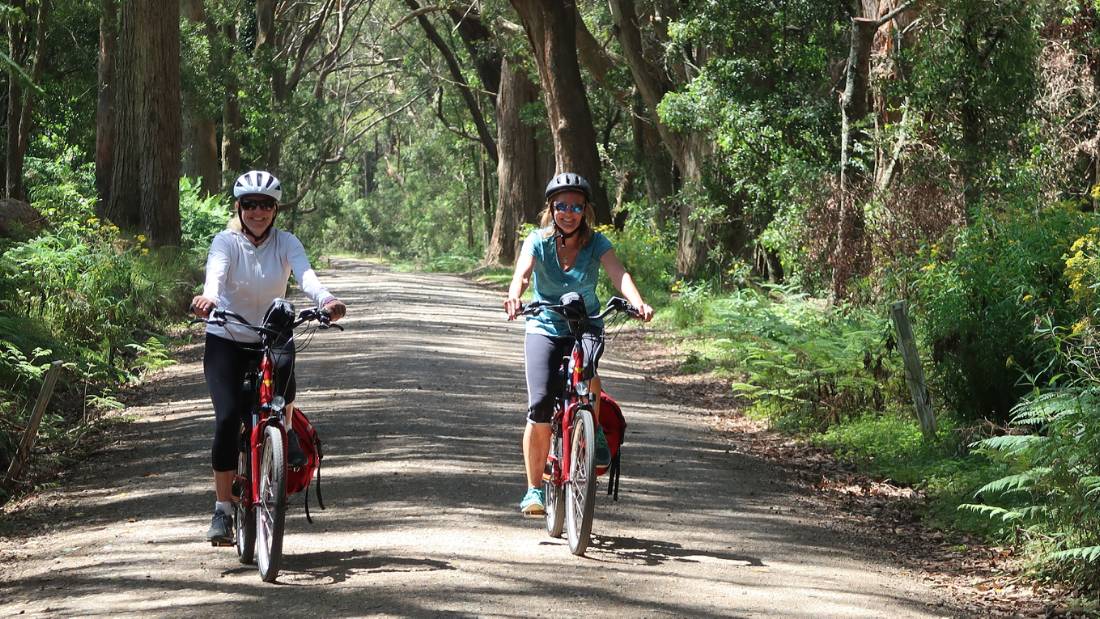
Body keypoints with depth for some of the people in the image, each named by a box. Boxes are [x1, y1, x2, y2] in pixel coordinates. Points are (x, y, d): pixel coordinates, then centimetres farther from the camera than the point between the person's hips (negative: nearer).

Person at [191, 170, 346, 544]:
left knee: (284, 359, -35)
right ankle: (223, 509, -10)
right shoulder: (226, 242, -8)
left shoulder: (286, 243, -4)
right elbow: (215, 274, -29)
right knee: (228, 416, -19)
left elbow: (305, 275, -23)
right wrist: (207, 298, -53)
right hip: (226, 340, -1)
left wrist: (326, 300, -45)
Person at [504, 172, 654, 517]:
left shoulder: (596, 243, -5)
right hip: (544, 328, 0)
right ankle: (534, 490, -3)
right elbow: (522, 272, -25)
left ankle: (596, 434, -11)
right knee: (540, 406, -15)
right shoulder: (538, 241, -6)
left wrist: (638, 304, -43)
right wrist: (514, 297, -48)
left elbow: (618, 274, -22)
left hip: (586, 327, 0)